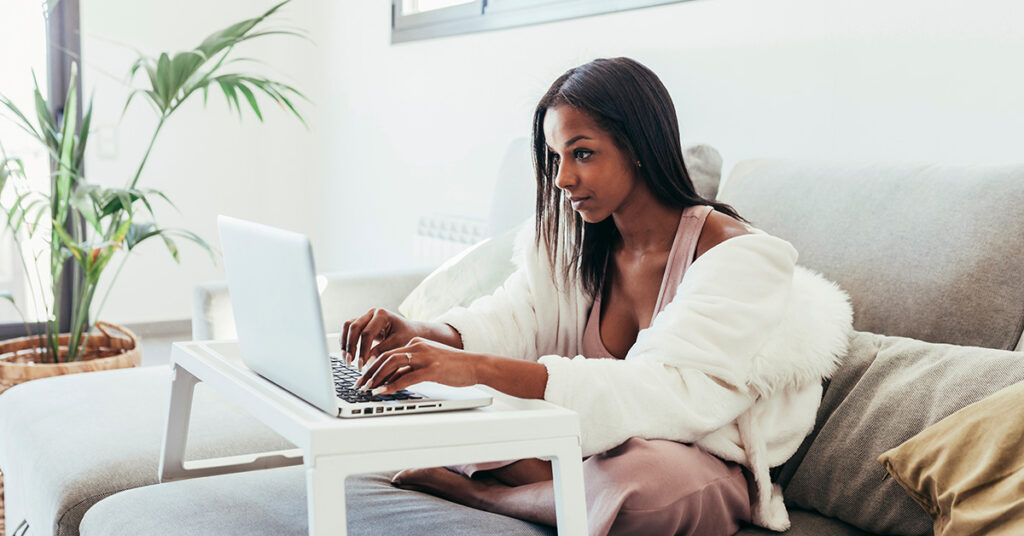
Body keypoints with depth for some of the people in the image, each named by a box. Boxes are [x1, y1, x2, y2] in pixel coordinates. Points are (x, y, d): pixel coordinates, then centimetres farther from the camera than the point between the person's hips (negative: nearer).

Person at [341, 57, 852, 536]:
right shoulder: (573, 241, 4)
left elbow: (667, 393, -32)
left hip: (696, 465, -5)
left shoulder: (733, 255, -20)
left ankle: (470, 491, -18)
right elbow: (511, 318, -5)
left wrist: (480, 367, -42)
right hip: (594, 444, 5)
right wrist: (422, 335, -29)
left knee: (651, 480, -41)